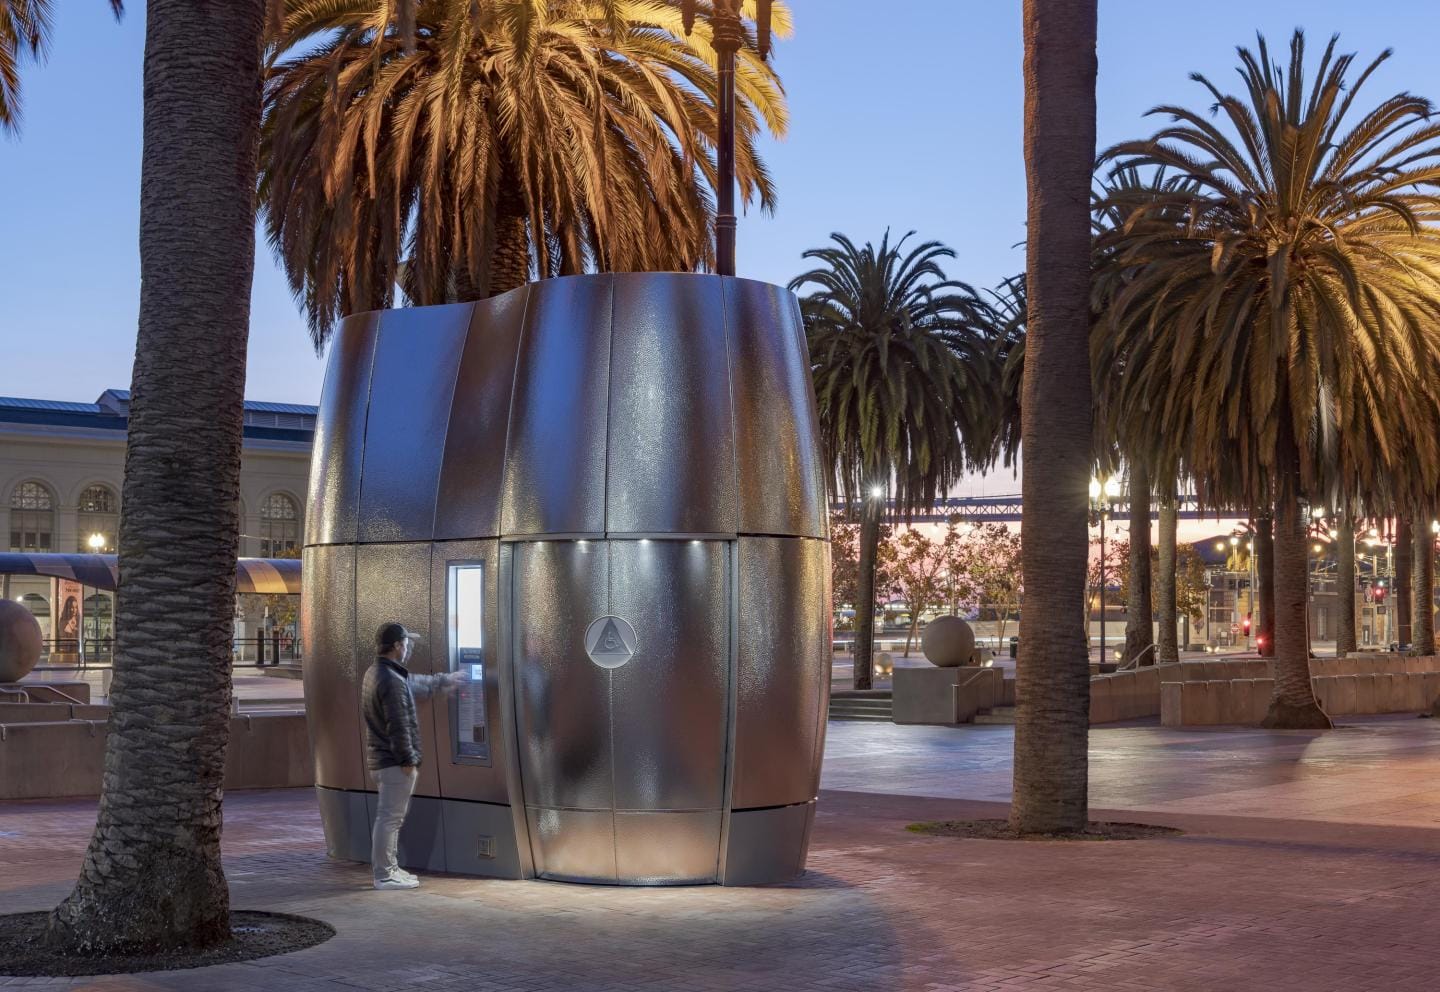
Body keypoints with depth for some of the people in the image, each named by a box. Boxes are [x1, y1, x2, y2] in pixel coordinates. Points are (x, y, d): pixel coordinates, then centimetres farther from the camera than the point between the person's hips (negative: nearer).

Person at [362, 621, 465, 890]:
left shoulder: (377, 673, 13)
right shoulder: (392, 681, -21)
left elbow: (417, 684, 30)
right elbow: (398, 726, -23)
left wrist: (445, 680, 41)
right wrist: (408, 759, -17)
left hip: (380, 758, 11)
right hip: (394, 761, -11)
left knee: (390, 817, 18)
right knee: (390, 817, -5)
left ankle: (388, 868, 27)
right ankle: (384, 875, -1)